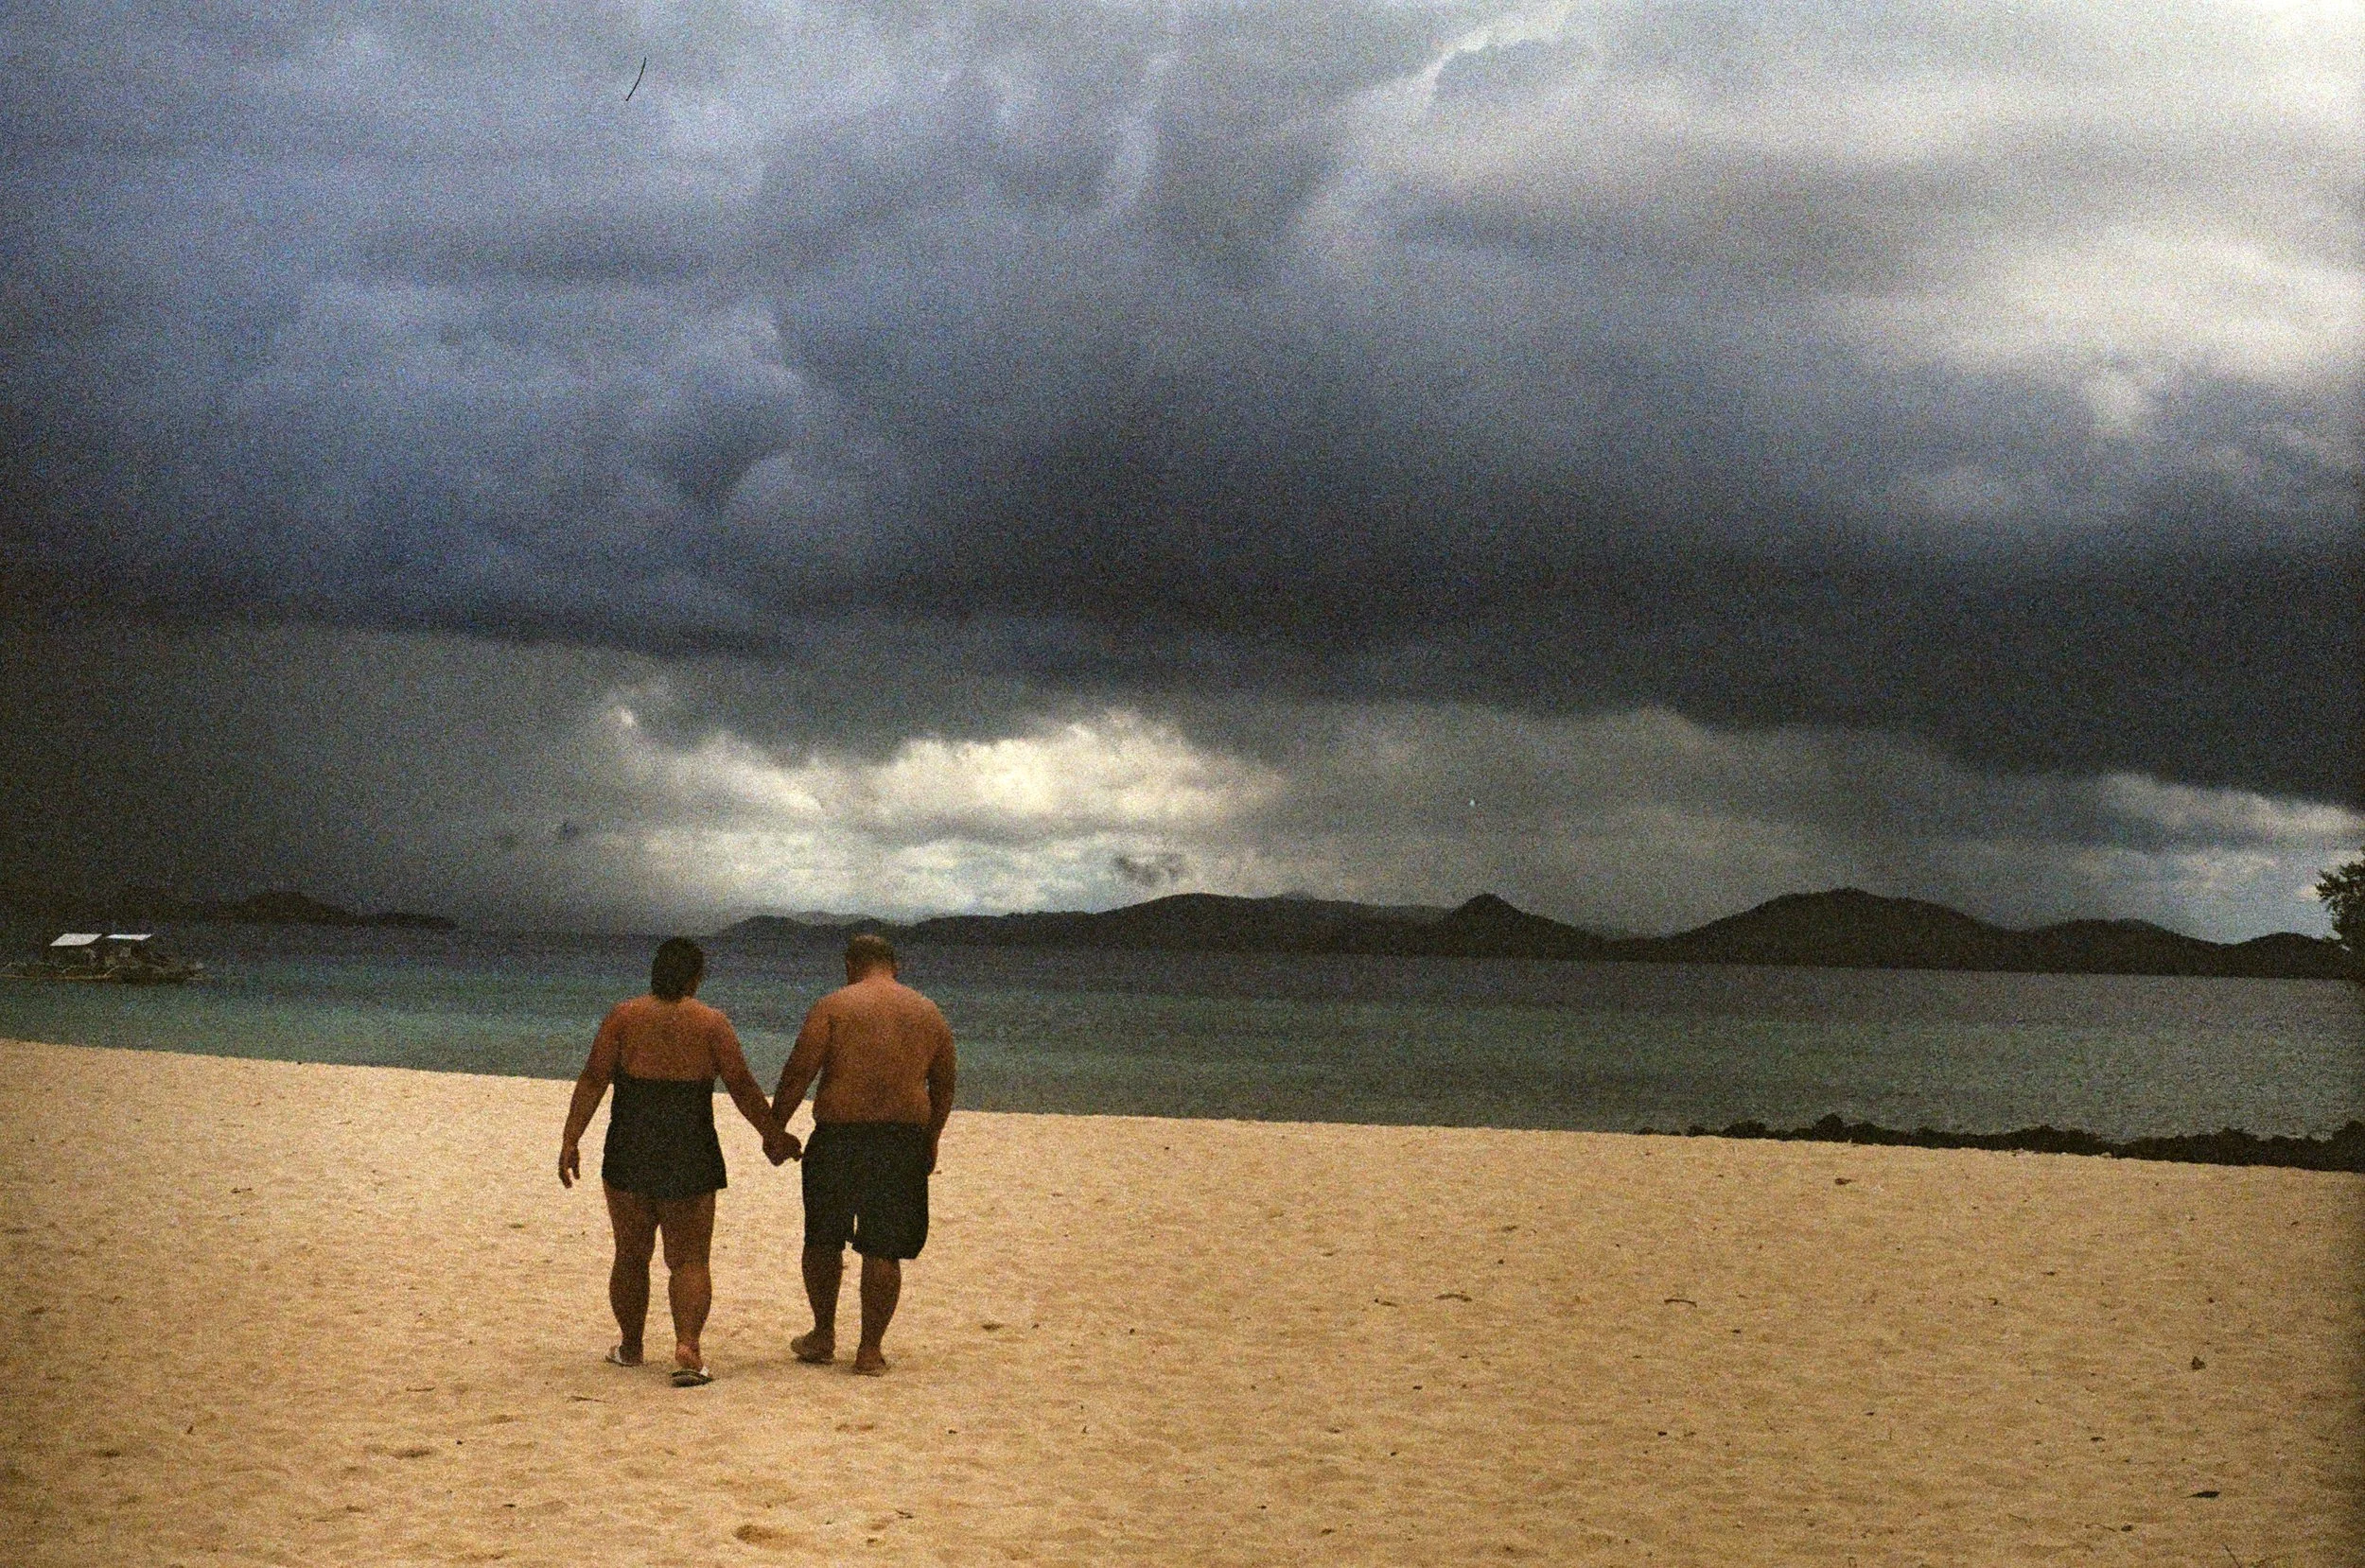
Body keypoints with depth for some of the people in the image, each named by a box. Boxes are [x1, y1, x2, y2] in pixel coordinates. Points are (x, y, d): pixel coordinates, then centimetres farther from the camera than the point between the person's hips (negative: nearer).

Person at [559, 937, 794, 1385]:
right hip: (691, 1155, -1)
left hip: (629, 1154, 1)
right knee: (689, 1259, 4)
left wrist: (571, 1140, -3)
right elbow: (742, 1087, -1)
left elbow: (593, 1080, -5)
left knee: (630, 1255, 17)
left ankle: (630, 1346, 28)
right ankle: (686, 1348, -14)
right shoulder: (712, 1023, -2)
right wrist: (773, 1136, 10)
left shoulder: (623, 1017, 0)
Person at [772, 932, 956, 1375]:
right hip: (905, 1140, 2)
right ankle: (870, 1350, 7)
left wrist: (775, 1127, 1)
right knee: (883, 1250, 6)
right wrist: (930, 1140, 28)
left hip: (839, 1138, -2)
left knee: (823, 1240, 15)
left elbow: (798, 1073, -7)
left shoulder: (833, 1007, -1)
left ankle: (823, 1337, 23)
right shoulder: (928, 1013, 10)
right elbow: (944, 1088, 17)